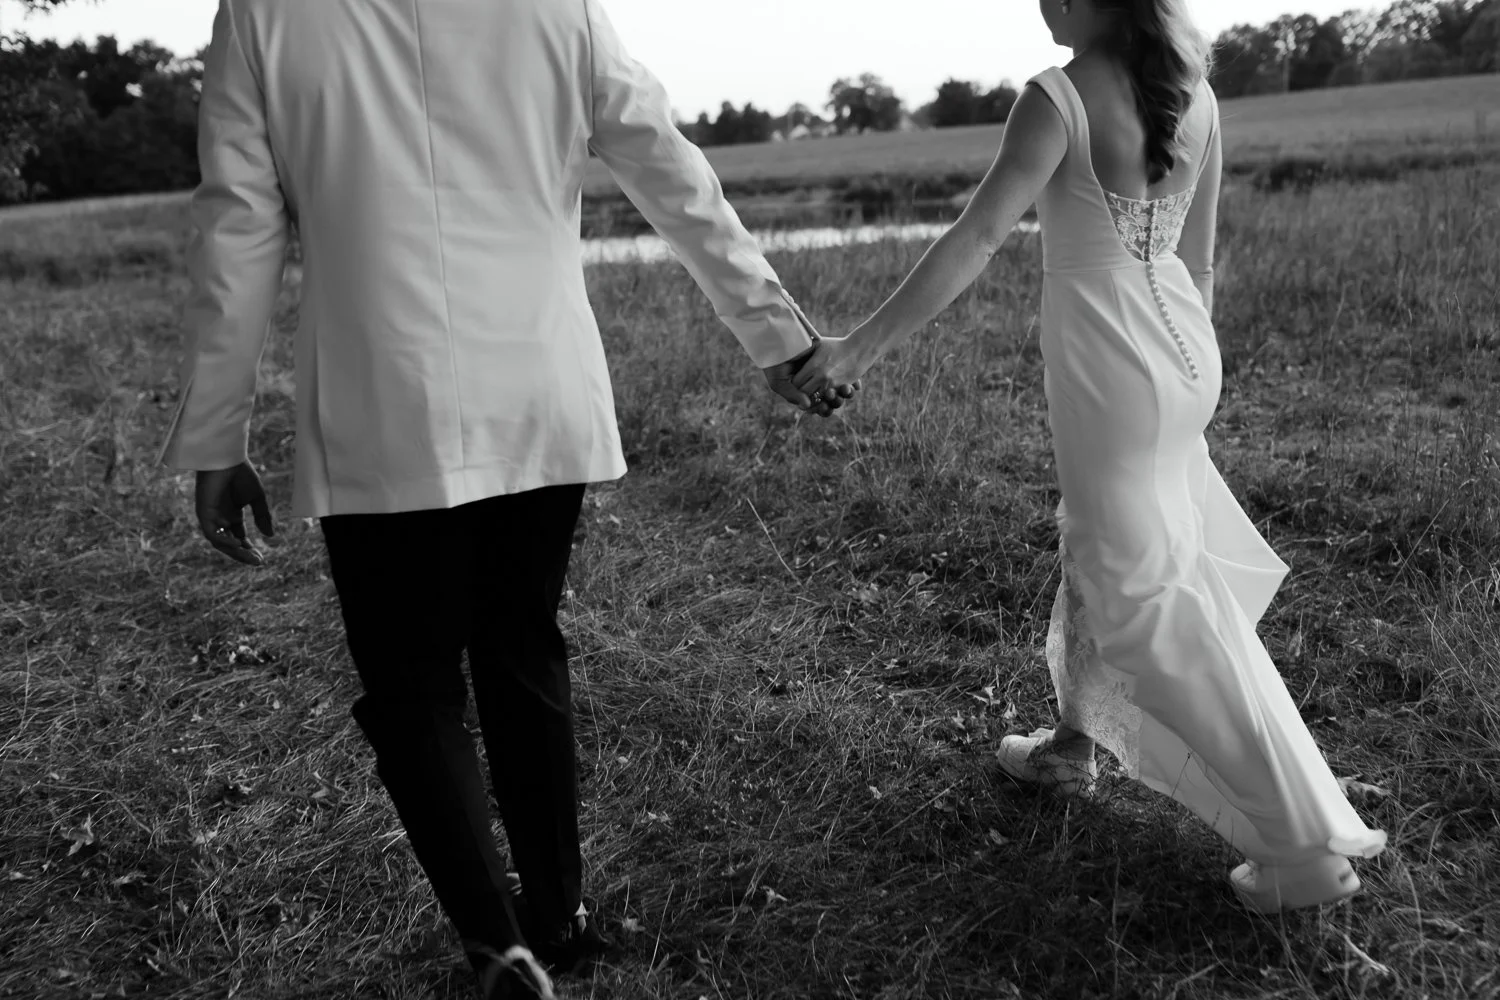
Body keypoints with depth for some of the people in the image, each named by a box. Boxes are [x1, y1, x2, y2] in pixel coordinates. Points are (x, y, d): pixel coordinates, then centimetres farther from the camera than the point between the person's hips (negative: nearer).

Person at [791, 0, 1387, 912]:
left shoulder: (1059, 98, -15)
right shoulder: (1194, 91, 6)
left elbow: (979, 237, -23)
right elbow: (1201, 255, 12)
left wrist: (862, 345, -20)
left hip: (1111, 364, -8)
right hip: (1180, 347, 8)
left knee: (1157, 597, 1)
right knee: (1100, 543, 24)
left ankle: (1309, 844, 5)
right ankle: (1075, 742, 44)